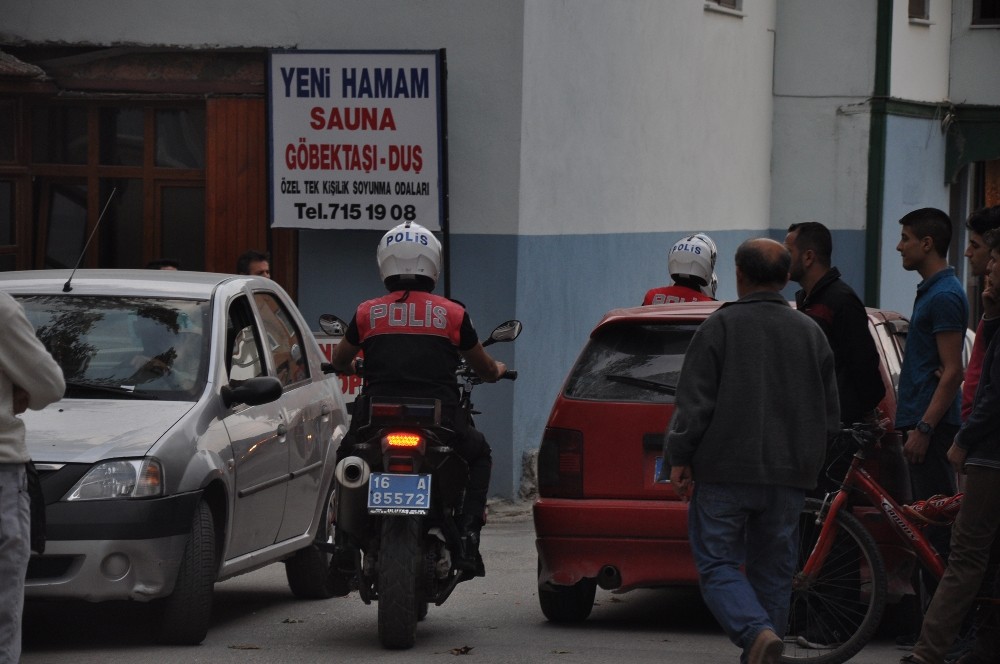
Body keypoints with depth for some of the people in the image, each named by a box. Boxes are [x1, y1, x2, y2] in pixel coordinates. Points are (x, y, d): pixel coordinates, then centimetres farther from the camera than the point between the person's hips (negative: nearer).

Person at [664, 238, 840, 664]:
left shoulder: (720, 326, -6)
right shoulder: (811, 334, 9)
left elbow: (694, 402, -9)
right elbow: (830, 415, 13)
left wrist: (679, 457, -2)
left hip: (725, 471, -4)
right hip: (789, 478, 4)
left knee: (718, 564, -1)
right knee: (773, 571, 11)